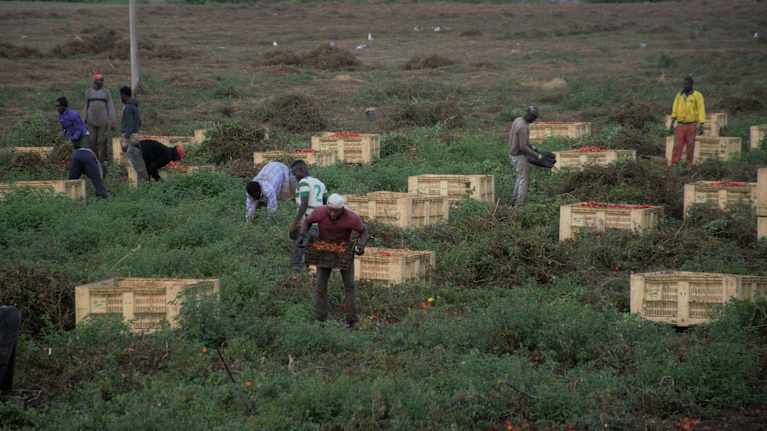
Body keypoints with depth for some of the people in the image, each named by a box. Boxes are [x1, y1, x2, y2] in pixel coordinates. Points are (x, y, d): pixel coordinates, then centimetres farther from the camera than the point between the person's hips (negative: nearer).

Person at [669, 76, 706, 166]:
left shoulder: (697, 96, -3)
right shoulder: (679, 95, 9)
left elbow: (701, 111, -6)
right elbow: (674, 110, 10)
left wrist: (701, 126, -12)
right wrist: (672, 124, 5)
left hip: (692, 125, -3)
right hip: (680, 125, 3)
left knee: (690, 147, 2)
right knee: (677, 146, -6)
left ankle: (689, 165, 8)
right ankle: (673, 165, -10)